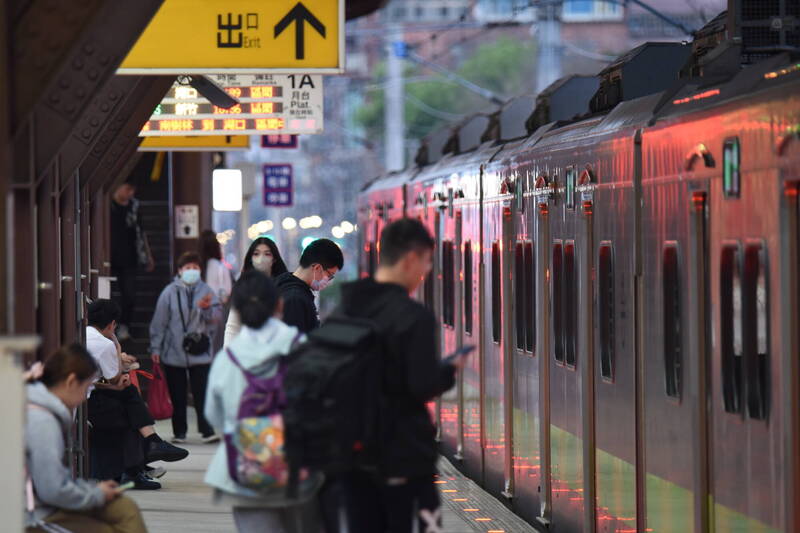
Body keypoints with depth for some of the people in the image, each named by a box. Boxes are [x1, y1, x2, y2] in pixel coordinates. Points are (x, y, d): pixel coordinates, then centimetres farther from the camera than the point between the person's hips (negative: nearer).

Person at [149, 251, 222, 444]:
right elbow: (159, 322, 0)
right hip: (174, 353, 0)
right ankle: (179, 432, 15)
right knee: (177, 396, 7)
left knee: (202, 392, -5)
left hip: (199, 353, 0)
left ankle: (207, 430, -4)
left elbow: (216, 317, 1)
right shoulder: (170, 292, -2)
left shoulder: (205, 291, 3)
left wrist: (207, 308, -20)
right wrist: (156, 348, 0)